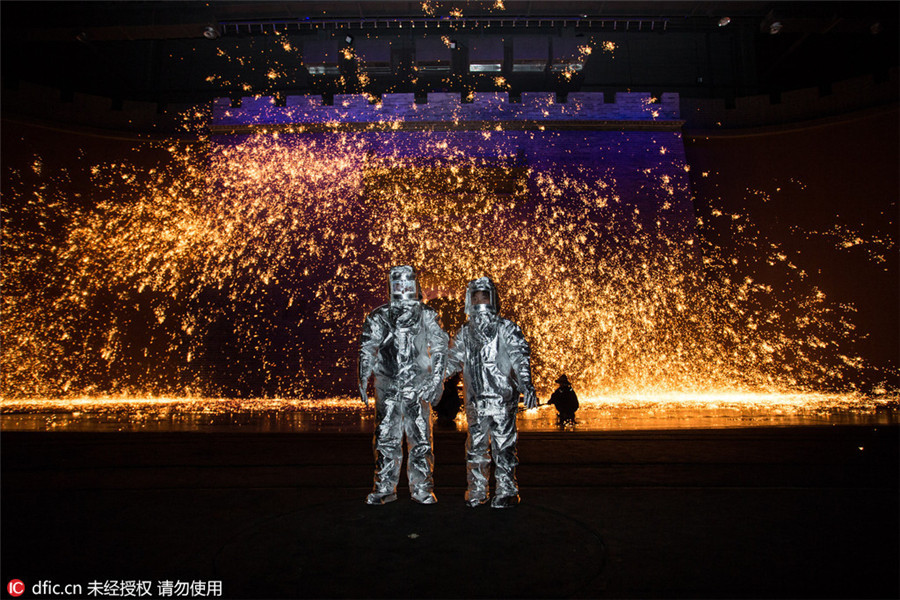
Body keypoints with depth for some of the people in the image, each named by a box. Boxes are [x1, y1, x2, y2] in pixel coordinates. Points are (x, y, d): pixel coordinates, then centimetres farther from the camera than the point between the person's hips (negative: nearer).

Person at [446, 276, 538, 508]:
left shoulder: (506, 329, 2)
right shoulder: (464, 334, 13)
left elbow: (520, 358, -5)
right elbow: (451, 362, 21)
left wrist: (527, 385, -18)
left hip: (502, 399, -4)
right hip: (475, 401, 4)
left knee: (503, 446, -1)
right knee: (475, 447, 9)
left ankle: (506, 492, 9)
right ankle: (476, 493, 19)